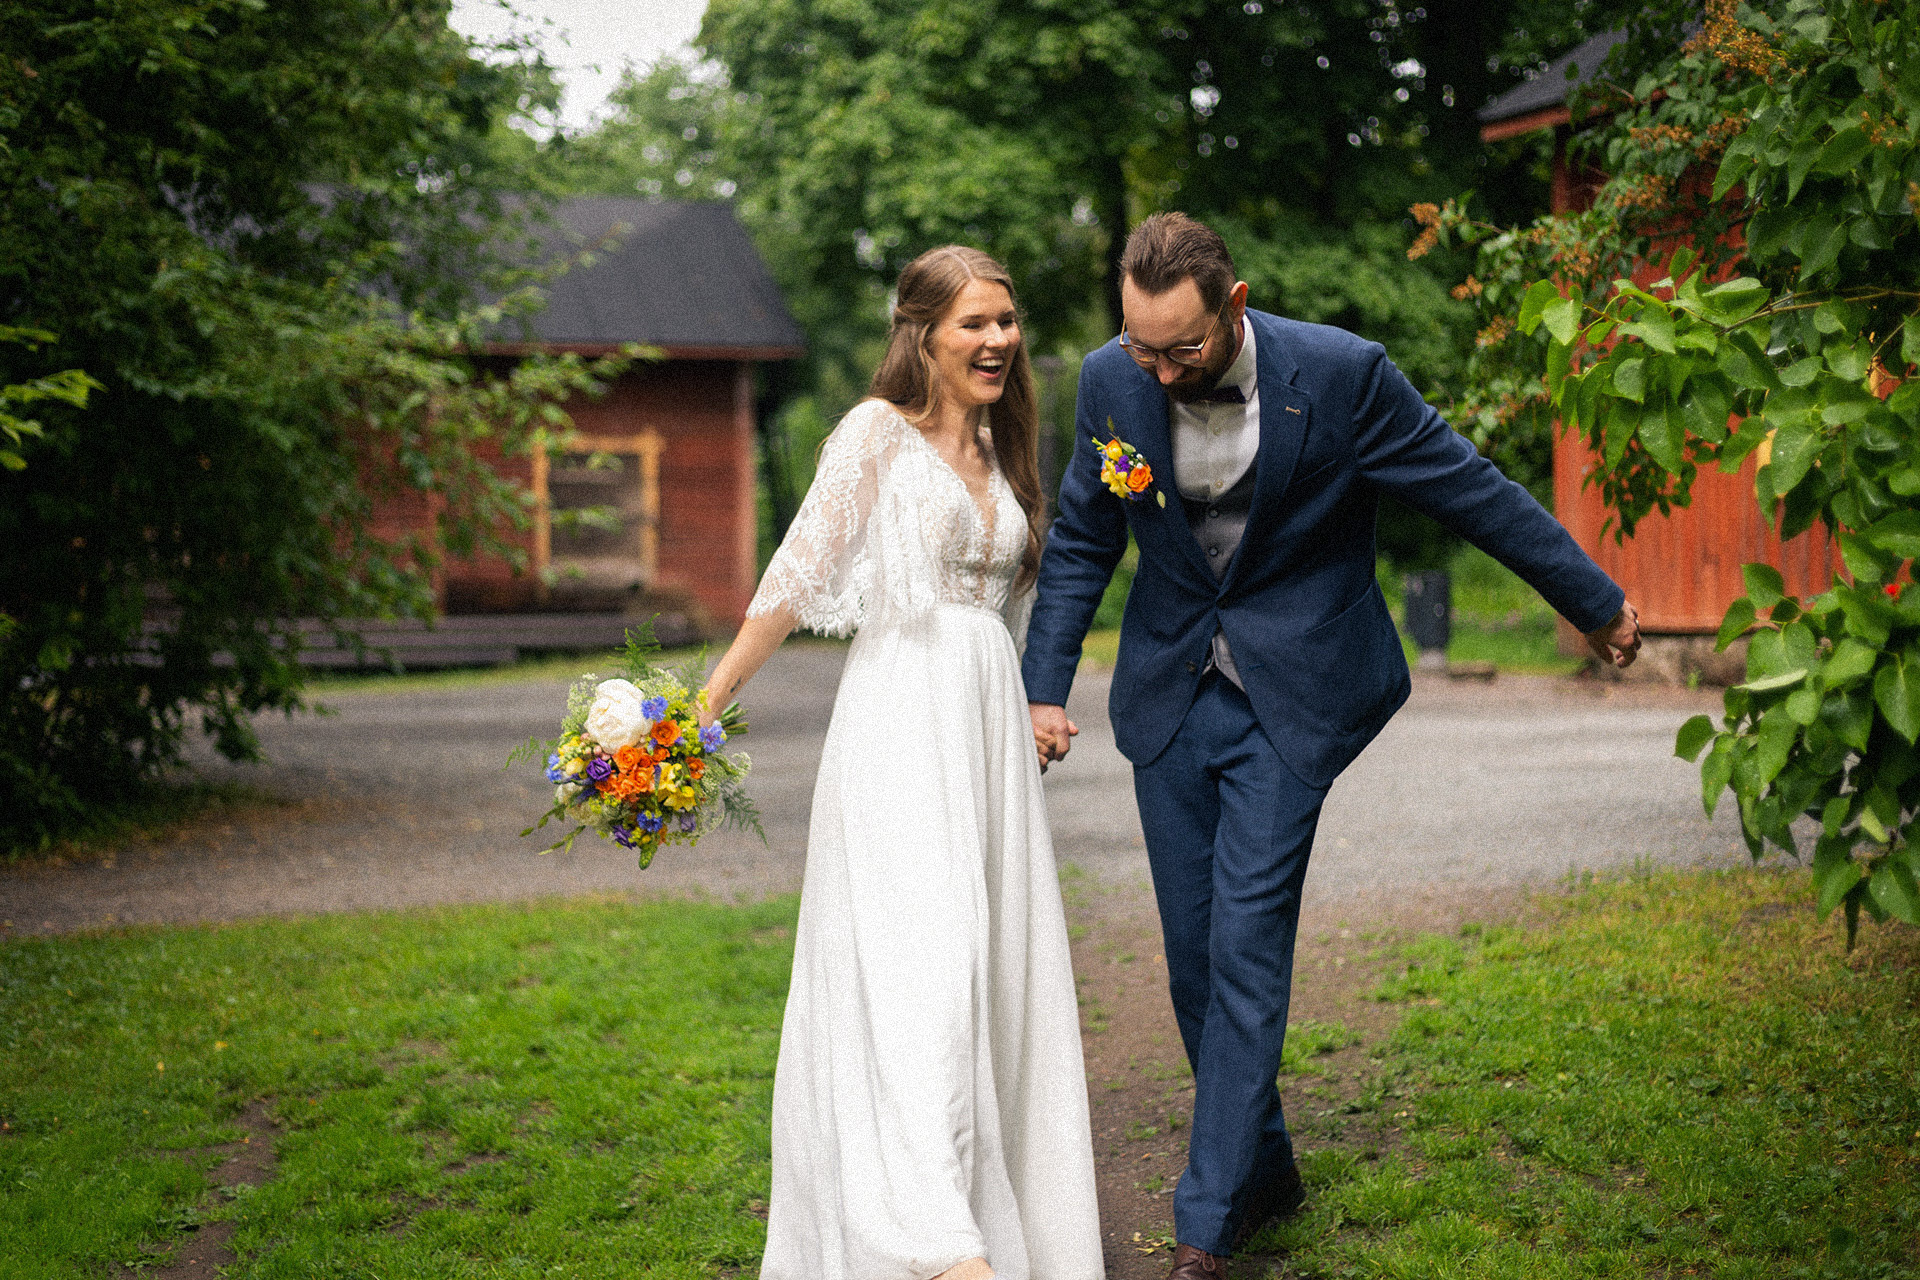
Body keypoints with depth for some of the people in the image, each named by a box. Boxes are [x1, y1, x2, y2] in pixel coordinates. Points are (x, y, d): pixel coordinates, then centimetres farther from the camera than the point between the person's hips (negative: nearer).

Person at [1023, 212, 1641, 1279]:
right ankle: (1264, 1168, 26)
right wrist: (1043, 686, 3)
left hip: (1291, 703, -4)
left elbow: (1473, 492, -6)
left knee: (1245, 947, -10)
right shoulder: (1112, 380, -6)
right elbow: (1081, 540, 8)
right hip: (1169, 698, 4)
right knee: (1194, 951, 7)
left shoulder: (1340, 373, -17)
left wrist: (1597, 604, 4)